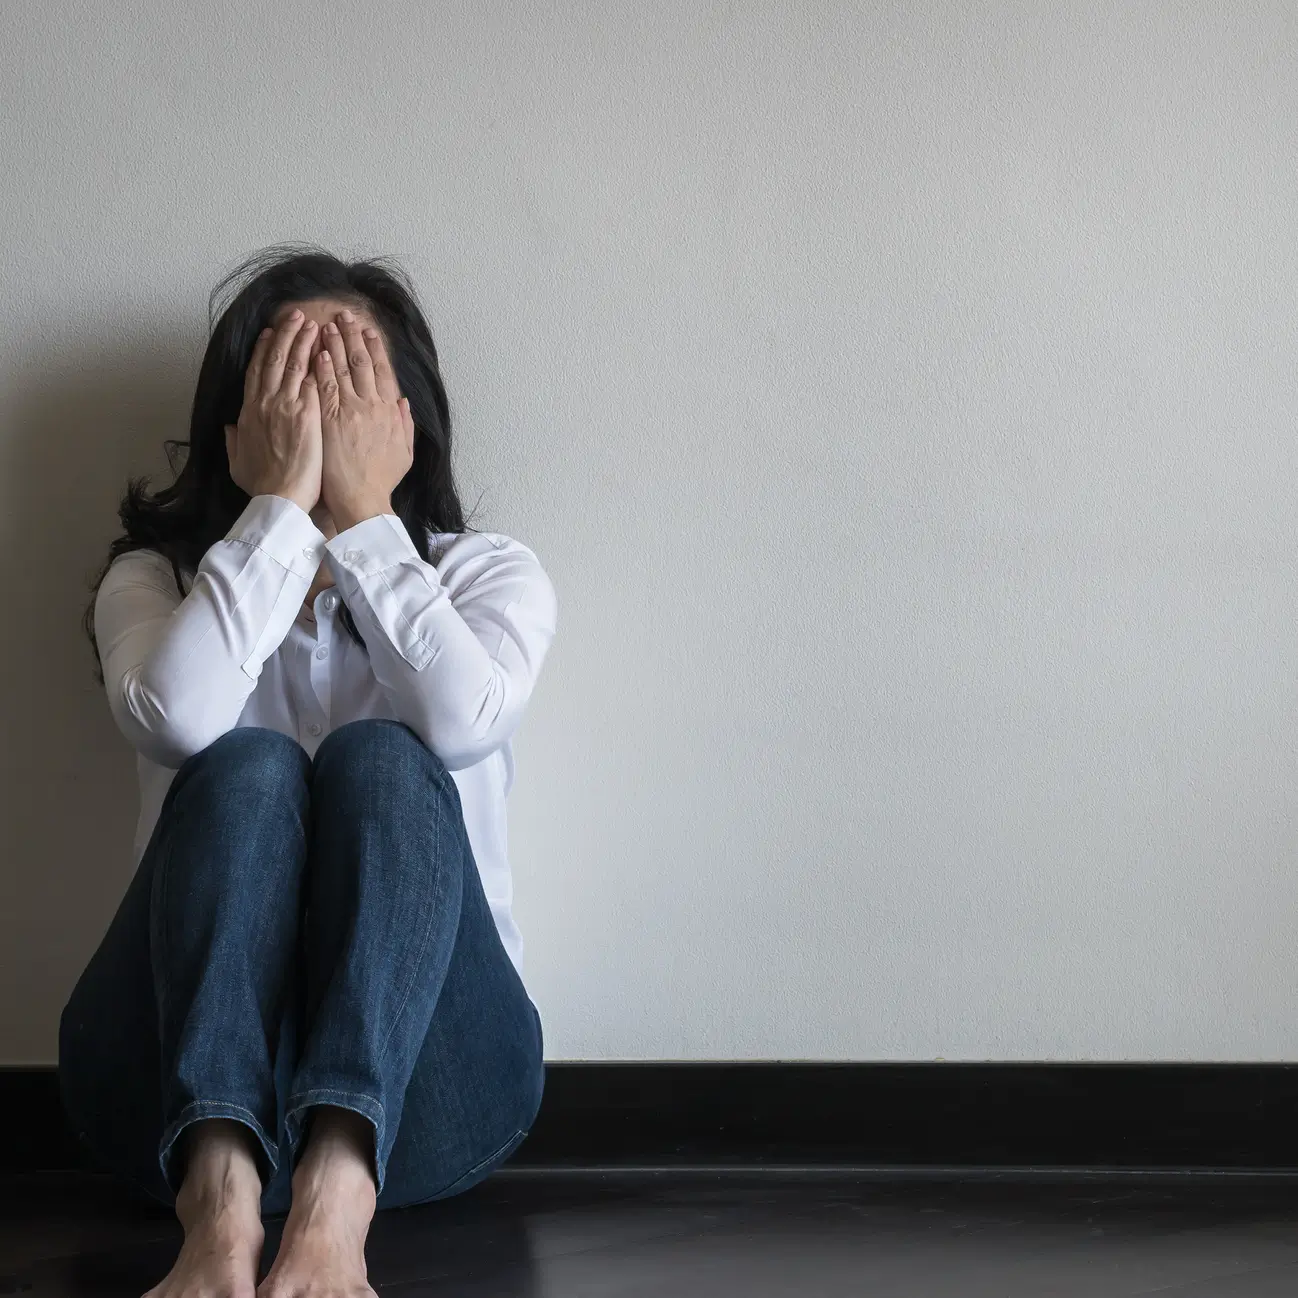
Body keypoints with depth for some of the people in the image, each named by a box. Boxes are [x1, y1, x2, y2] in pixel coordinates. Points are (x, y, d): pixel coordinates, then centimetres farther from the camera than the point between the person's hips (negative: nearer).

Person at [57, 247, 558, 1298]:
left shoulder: (490, 575, 10)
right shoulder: (158, 576, 10)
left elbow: (464, 720, -16)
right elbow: (174, 717, -16)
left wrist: (366, 512, -10)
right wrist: (280, 501, -12)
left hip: (418, 1072, 0)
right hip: (187, 1075, 0)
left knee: (382, 760, -26)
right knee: (247, 768, -27)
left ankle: (336, 1210, -49)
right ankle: (220, 1206, -50)